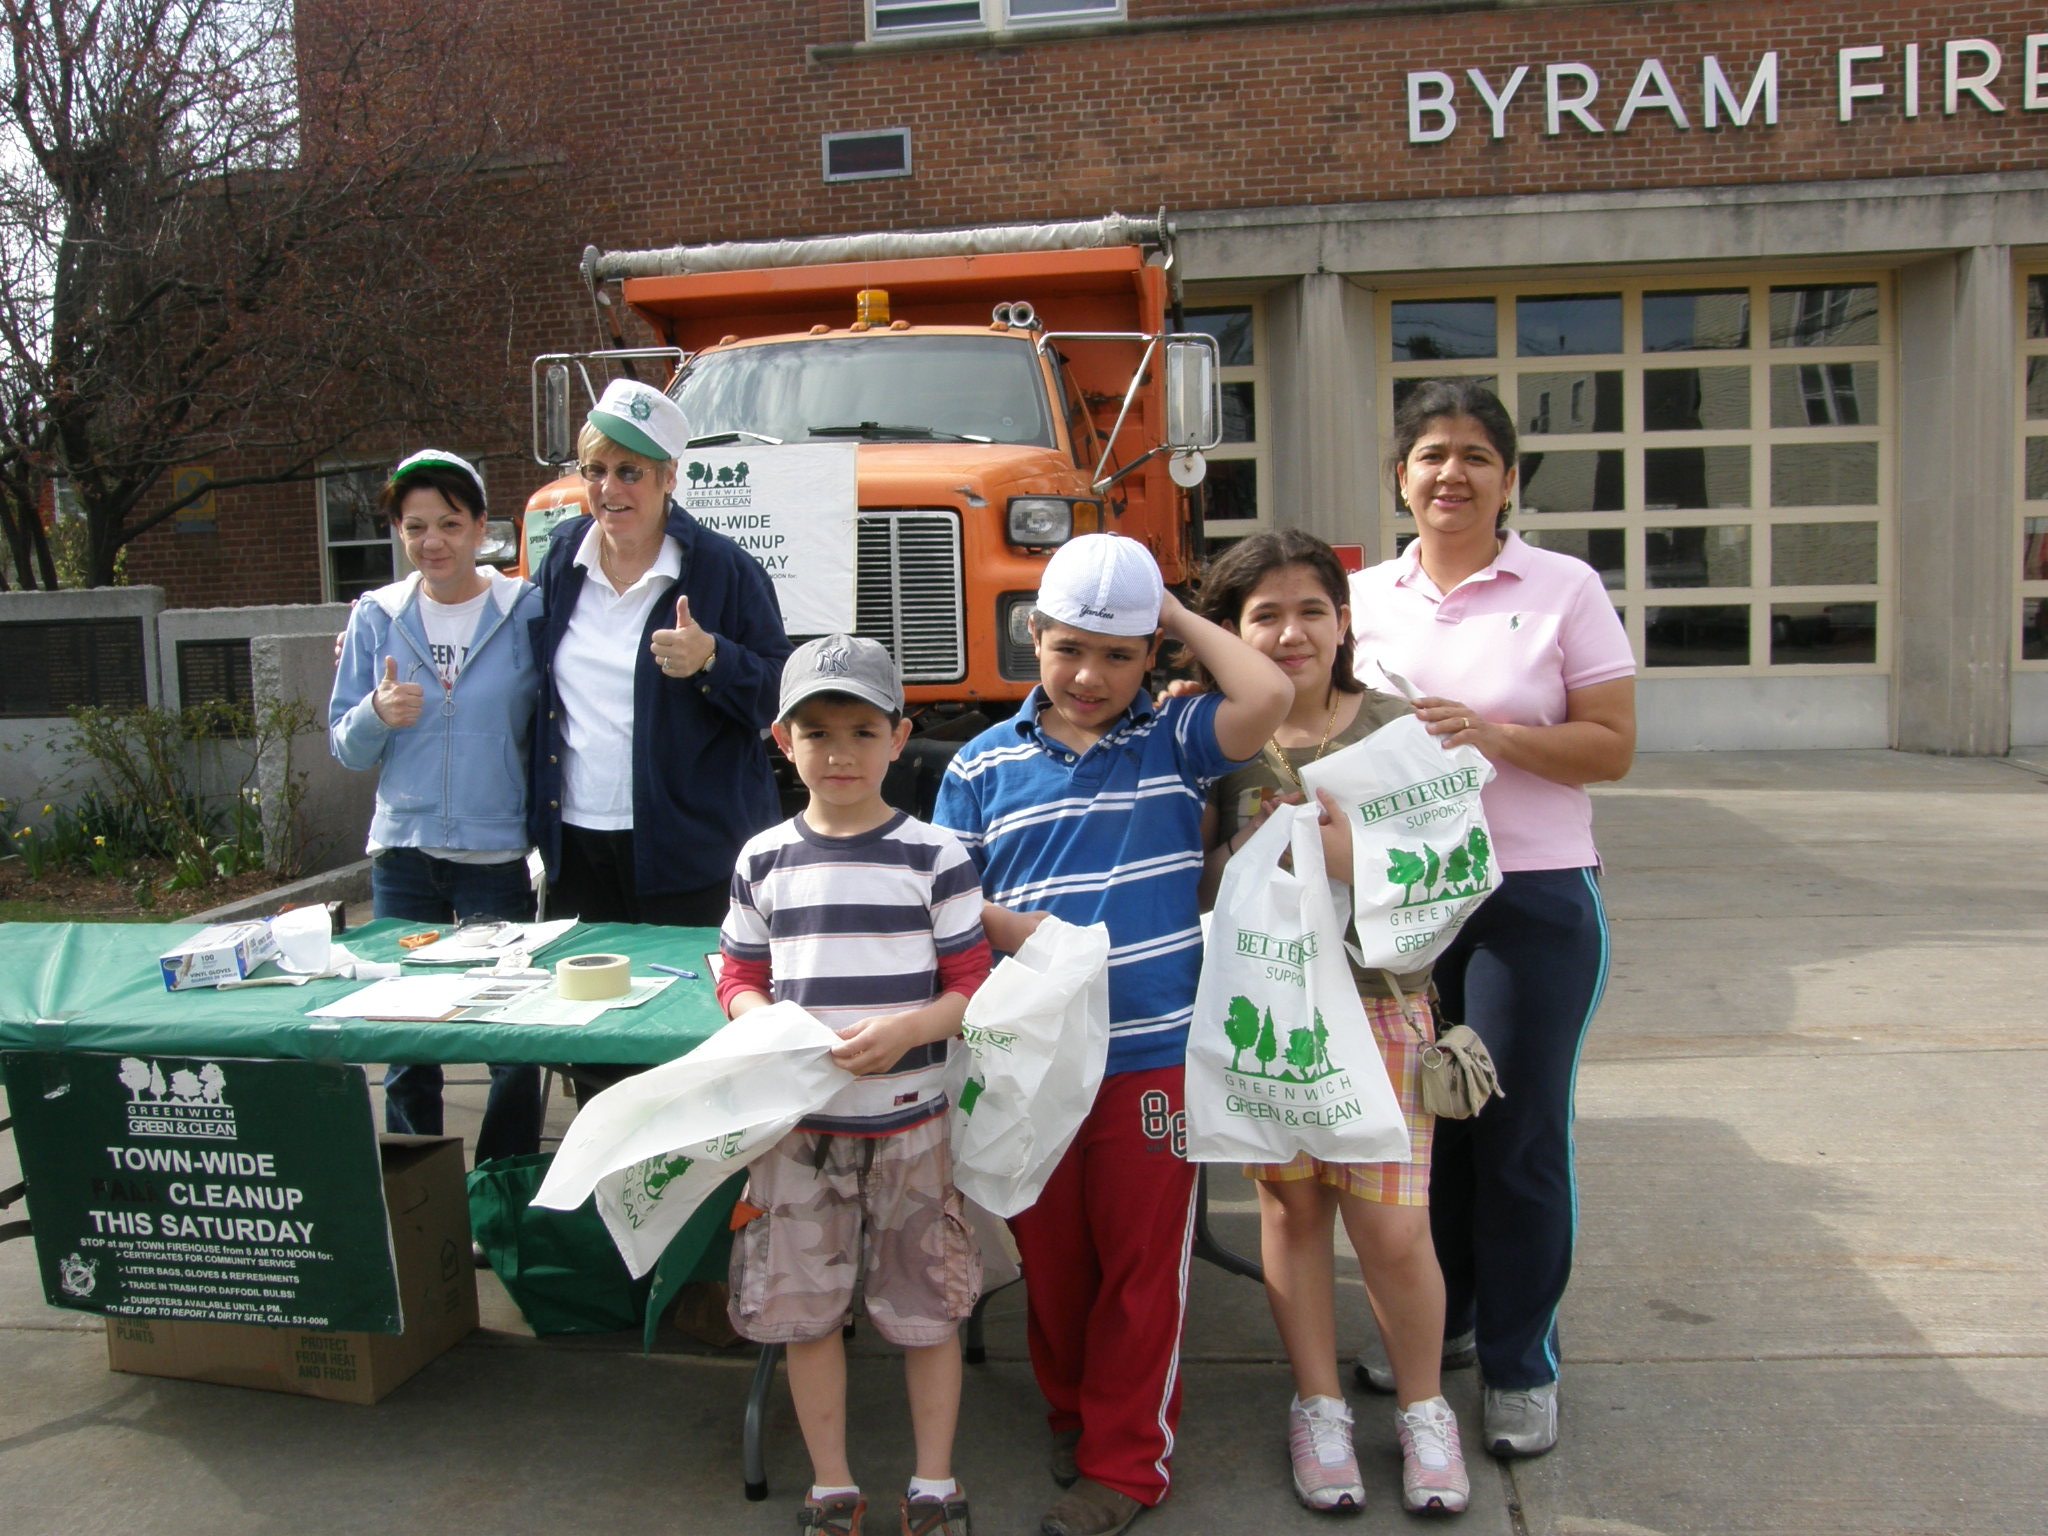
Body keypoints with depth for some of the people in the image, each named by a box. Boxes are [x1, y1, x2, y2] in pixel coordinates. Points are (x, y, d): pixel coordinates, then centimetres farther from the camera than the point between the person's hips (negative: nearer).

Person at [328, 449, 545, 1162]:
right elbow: (345, 745, 8)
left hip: (499, 856, -2)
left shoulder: (526, 610, -2)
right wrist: (378, 715, -13)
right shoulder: (376, 616, 5)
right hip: (402, 854, 3)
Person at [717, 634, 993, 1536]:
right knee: (804, 1308, 10)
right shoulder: (764, 860, 2)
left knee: (927, 1309, 9)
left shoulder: (933, 856, -5)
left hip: (912, 1122, -2)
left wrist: (907, 1029, -21)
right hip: (800, 1123, 2)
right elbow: (740, 978, 8)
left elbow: (974, 986, -4)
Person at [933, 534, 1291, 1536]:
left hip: (1154, 1055, -1)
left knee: (1142, 1261, 6)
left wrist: (1185, 619, -4)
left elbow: (1268, 698, -15)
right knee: (1049, 1253, 16)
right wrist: (1018, 933, -15)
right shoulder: (984, 765, 3)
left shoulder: (1173, 743, 1)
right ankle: (1072, 1410, 38)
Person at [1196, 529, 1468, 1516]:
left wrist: (1364, 860, -17)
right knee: (1290, 1206, 9)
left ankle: (1422, 1407, 24)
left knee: (1392, 1228, -1)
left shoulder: (1395, 731, 0)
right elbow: (1185, 876, 0)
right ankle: (1318, 1406, 29)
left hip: (1376, 1000, -1)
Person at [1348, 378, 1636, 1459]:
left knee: (1518, 1135, 2)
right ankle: (1431, 1325, 32)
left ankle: (1520, 1366, 18)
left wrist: (1493, 734, -19)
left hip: (1534, 897, -3)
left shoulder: (1565, 590, -3)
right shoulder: (1365, 596, 8)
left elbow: (1612, 747, -7)